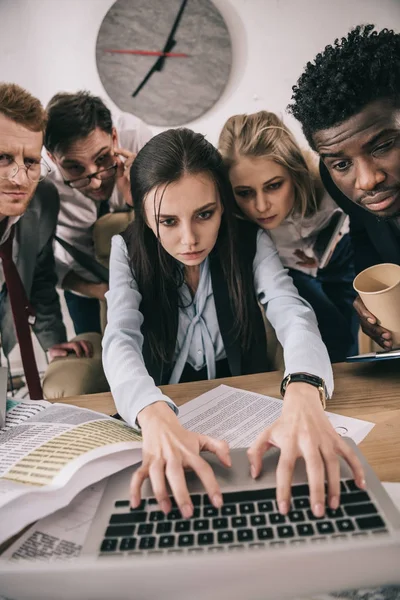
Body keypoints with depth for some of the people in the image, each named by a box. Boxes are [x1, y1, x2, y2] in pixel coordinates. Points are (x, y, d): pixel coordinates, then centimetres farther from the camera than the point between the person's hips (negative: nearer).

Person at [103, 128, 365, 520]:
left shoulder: (250, 242, -9)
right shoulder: (129, 250, -10)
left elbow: (292, 314, -23)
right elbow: (121, 338, -24)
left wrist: (304, 396, -46)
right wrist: (158, 420, -45)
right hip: (164, 407, 0)